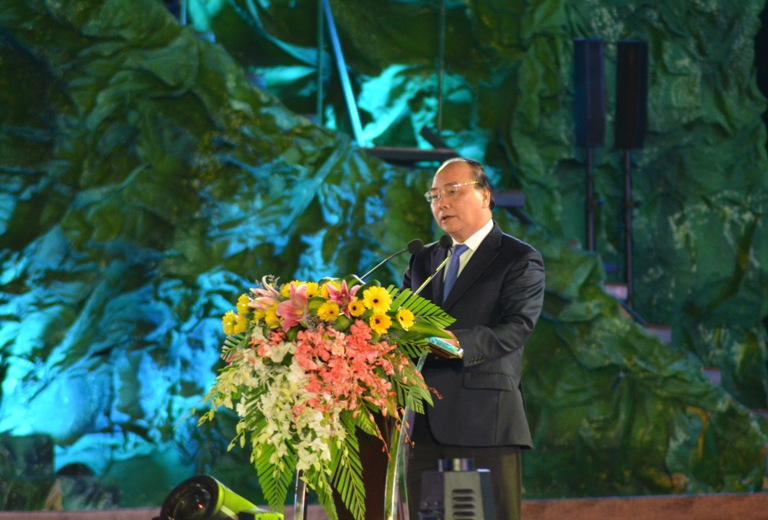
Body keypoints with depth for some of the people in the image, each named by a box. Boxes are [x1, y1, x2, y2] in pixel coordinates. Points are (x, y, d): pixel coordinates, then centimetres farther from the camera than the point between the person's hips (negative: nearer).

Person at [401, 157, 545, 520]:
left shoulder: (520, 259, 1)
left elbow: (517, 327, -13)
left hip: (486, 423, -5)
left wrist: (458, 343, -29)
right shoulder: (423, 261, 21)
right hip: (425, 426, 6)